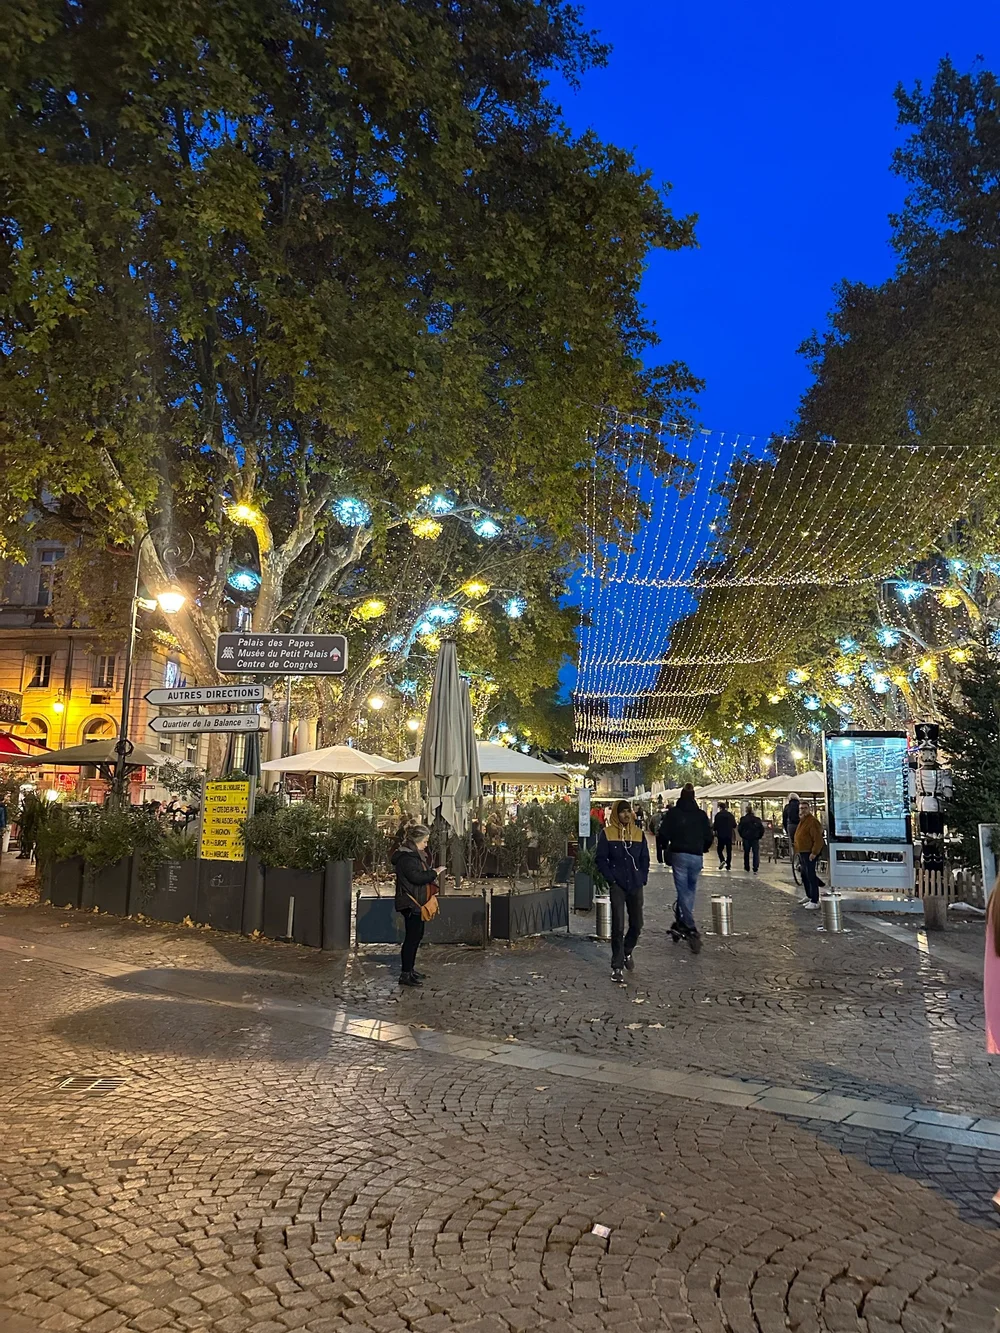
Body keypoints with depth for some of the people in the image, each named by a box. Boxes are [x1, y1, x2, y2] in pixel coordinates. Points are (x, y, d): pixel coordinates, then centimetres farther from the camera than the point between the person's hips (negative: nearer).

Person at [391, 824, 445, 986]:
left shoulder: (414, 854, 15)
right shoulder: (406, 857, -18)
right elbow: (416, 877, -27)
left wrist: (432, 871, 8)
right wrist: (434, 872, -17)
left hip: (416, 903, 11)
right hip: (410, 903, -11)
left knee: (416, 935, 15)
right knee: (412, 937, -8)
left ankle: (409, 969, 25)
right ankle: (405, 975, -4)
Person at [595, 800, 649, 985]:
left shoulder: (639, 834, 6)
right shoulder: (607, 833, -4)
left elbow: (645, 859, 12)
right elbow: (601, 859, -3)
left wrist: (643, 879, 3)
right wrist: (611, 879, -9)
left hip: (636, 886, 4)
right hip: (617, 886, -3)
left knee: (637, 924, 9)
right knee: (618, 926, -5)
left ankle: (627, 952, 38)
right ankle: (617, 967, 4)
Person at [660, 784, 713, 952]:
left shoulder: (672, 813, -1)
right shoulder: (701, 815, 4)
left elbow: (664, 834, -2)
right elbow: (708, 837, 6)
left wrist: (666, 850, 15)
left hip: (679, 855, -2)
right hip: (697, 857, 2)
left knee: (683, 890, -1)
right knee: (691, 889, 16)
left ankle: (691, 929, -11)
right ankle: (683, 922, 18)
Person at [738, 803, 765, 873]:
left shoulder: (743, 819, -4)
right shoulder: (757, 819, -2)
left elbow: (740, 828, -5)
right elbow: (762, 829, -2)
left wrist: (742, 836, 9)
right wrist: (759, 836, 10)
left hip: (746, 838, 1)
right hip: (755, 839, -1)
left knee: (746, 853, 16)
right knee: (756, 853, -1)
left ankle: (747, 867, 24)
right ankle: (755, 869, -13)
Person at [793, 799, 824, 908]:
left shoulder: (812, 821, -17)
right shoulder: (802, 821, 15)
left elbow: (818, 839, -22)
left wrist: (814, 852, -24)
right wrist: (797, 850, 21)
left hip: (809, 854, -10)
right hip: (801, 853, 10)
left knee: (811, 876, -9)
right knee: (804, 876, 18)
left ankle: (815, 901, -7)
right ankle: (809, 896, 32)